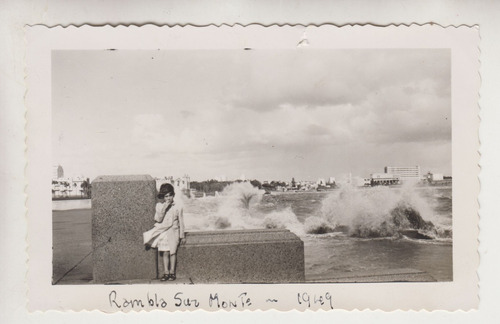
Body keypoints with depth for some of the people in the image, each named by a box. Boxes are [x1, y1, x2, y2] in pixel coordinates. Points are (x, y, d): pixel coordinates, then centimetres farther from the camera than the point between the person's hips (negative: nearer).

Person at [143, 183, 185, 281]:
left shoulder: (178, 207, -5)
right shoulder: (159, 206, -2)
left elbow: (181, 222, 1)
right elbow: (158, 219, -11)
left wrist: (182, 236, 3)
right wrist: (164, 209, -22)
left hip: (173, 232, -1)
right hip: (163, 232, 1)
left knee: (172, 252, 2)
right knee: (165, 253, 2)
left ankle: (172, 272, 13)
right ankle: (166, 273, 9)